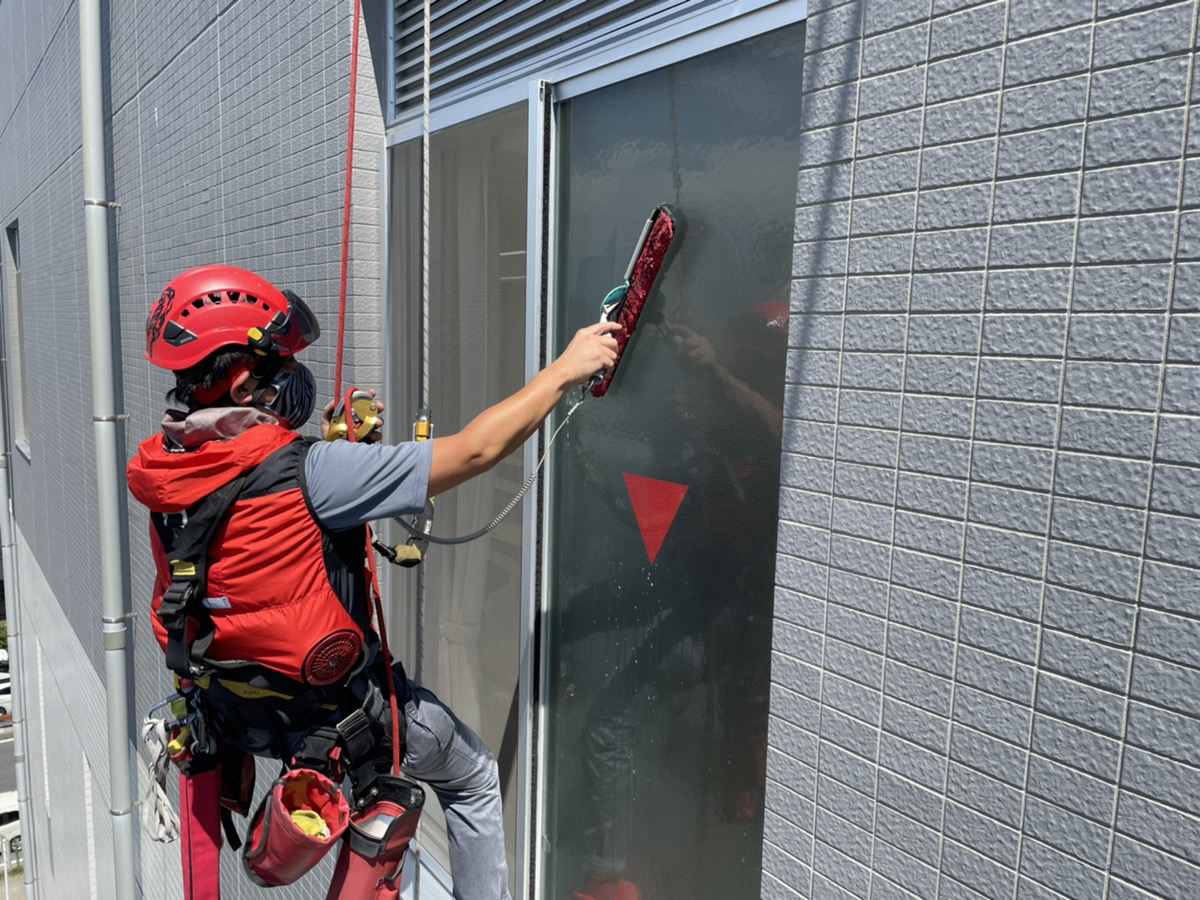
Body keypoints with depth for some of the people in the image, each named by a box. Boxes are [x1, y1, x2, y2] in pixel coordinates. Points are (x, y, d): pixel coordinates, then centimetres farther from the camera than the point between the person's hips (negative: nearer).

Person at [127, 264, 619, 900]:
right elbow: (473, 452, -28)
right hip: (333, 717, -7)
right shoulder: (306, 472, -31)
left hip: (232, 707, 7)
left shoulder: (168, 474, -8)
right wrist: (565, 369, -18)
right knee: (474, 780, 17)